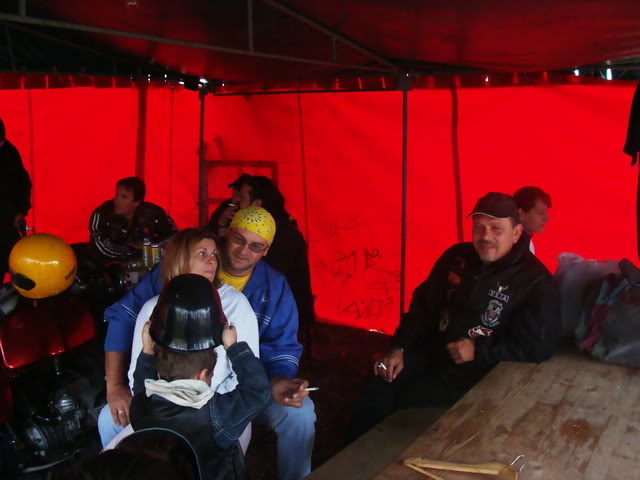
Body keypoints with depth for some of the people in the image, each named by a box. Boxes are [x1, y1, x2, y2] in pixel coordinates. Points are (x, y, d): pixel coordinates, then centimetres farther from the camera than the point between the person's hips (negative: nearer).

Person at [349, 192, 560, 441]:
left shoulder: (536, 282, -14)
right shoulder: (456, 256, 2)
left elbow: (539, 348, -17)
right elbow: (423, 305, 6)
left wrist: (479, 352, -21)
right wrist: (399, 348, -5)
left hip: (481, 372, -4)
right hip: (432, 352, 5)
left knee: (397, 396, -18)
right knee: (378, 386, -18)